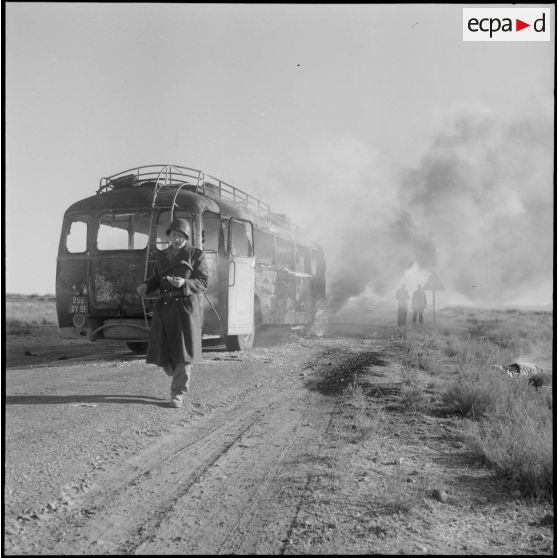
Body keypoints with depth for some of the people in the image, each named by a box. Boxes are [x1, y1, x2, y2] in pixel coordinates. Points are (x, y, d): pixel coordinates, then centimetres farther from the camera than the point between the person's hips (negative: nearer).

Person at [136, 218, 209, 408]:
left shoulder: (196, 255, -1)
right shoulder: (161, 256, 13)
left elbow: (203, 283, -4)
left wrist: (184, 283, -22)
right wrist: (145, 286, -1)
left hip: (186, 308, -4)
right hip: (164, 307, 4)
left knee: (182, 352, -2)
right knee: (161, 353, 4)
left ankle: (178, 393, 11)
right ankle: (180, 377, 32)